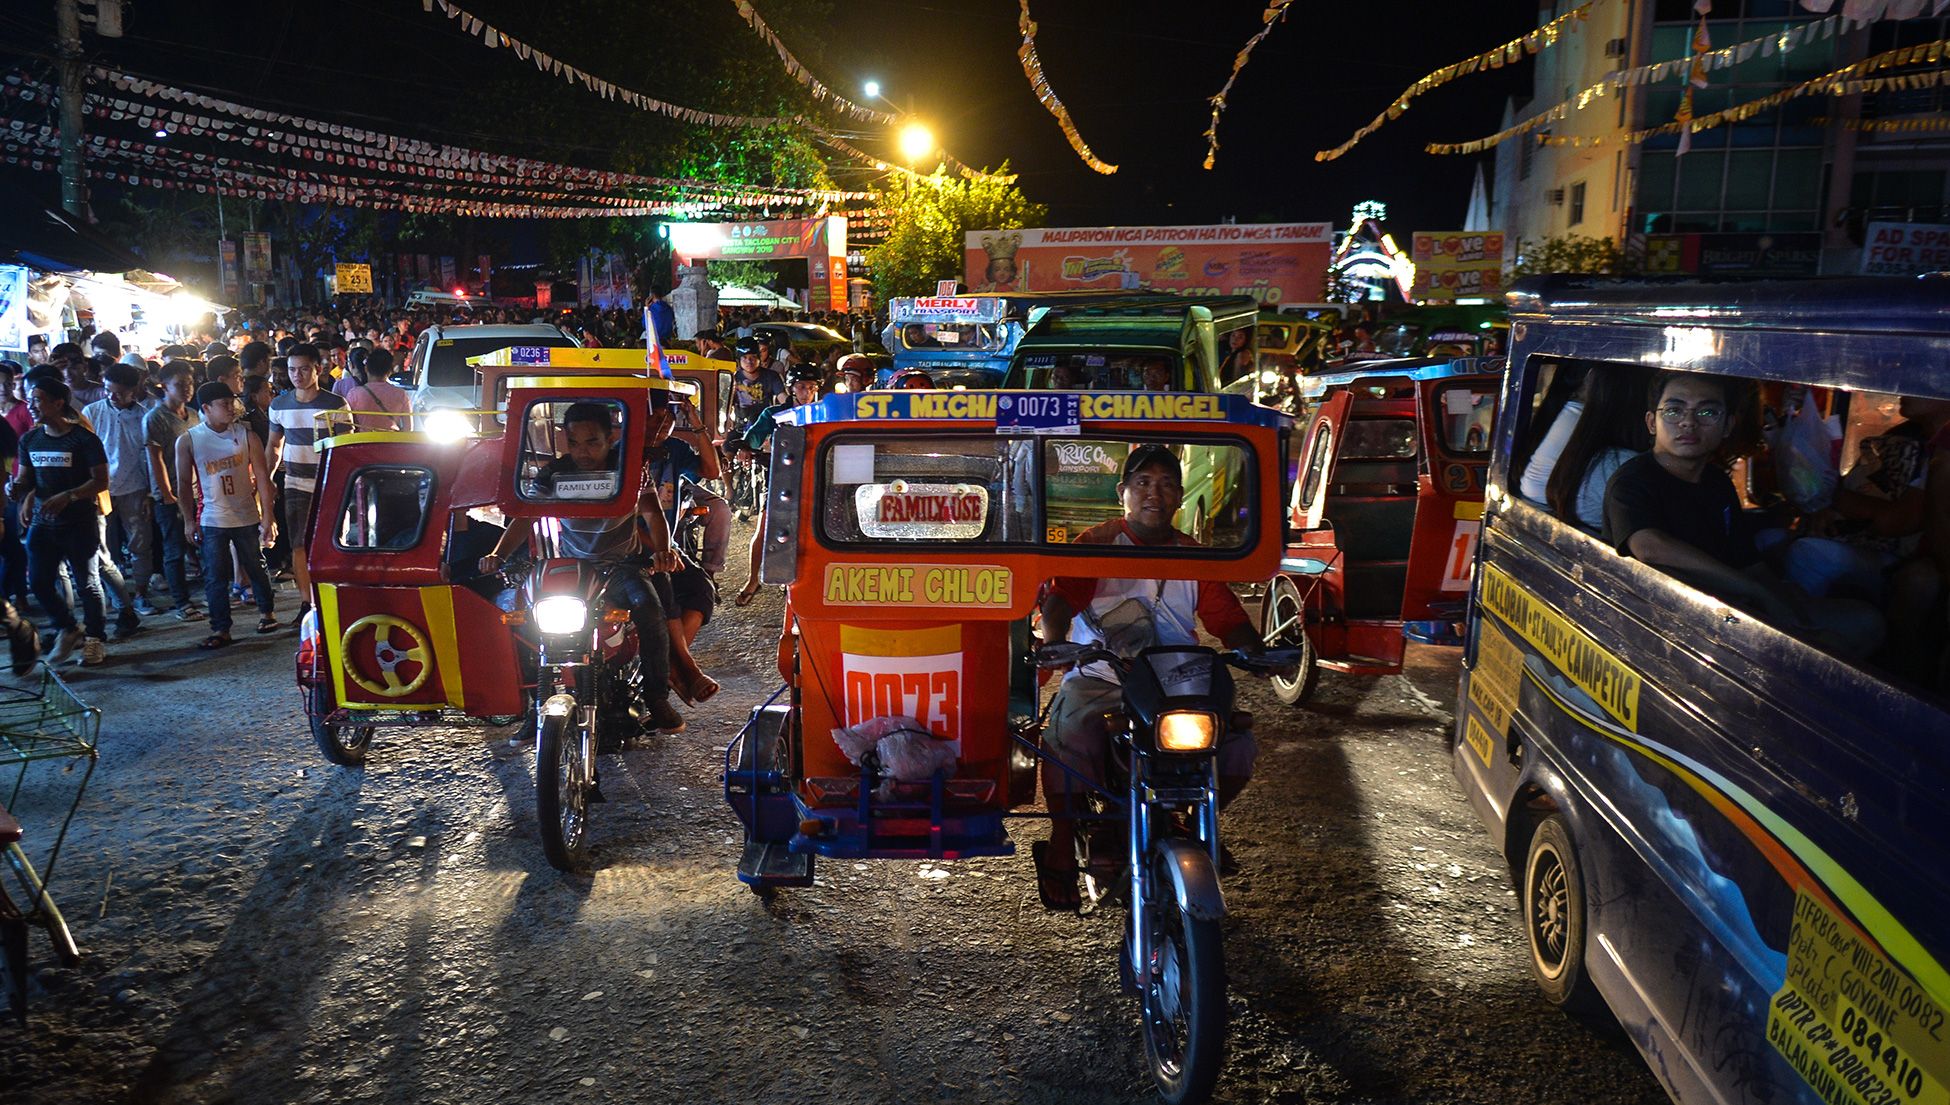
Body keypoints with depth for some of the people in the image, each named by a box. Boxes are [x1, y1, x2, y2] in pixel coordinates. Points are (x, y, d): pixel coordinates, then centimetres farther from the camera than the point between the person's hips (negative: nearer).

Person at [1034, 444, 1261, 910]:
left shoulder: (1193, 556, 16)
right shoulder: (1097, 543, 4)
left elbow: (1227, 618, 7)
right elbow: (1061, 597, -12)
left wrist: (1254, 652, -14)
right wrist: (1053, 641, -33)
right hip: (1099, 677, -3)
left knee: (1236, 745, -16)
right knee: (1068, 737, -32)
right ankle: (1061, 850, -10)